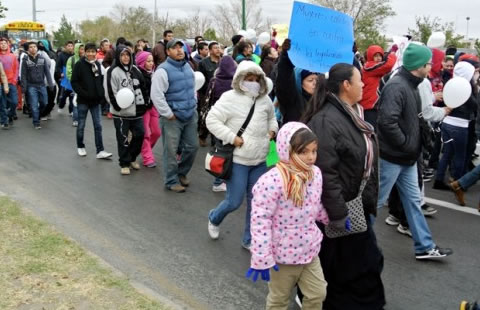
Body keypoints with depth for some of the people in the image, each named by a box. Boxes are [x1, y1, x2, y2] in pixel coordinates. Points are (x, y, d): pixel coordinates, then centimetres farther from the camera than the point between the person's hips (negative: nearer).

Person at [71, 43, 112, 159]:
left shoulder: (98, 65, 7)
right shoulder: (79, 64, -6)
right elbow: (74, 82, -8)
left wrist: (101, 94, 0)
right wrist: (84, 94, -18)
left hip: (96, 101, 3)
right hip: (83, 100, -3)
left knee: (98, 126, 0)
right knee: (81, 125, 9)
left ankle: (100, 151, 1)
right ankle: (80, 147, 26)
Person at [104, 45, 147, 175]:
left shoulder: (135, 70, 12)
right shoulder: (113, 71, -8)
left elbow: (142, 87, 17)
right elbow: (110, 92, -13)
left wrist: (143, 104, 10)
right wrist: (118, 105, -21)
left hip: (136, 110, 6)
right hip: (121, 112, -5)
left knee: (139, 134, 9)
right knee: (123, 139, 3)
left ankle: (132, 158, 30)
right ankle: (124, 163, 16)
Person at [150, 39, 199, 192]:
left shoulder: (188, 67, 10)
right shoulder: (163, 70, -15)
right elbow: (156, 95, -19)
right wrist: (168, 114, -17)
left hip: (190, 115, 7)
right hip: (172, 117, -7)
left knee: (192, 146, 13)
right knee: (171, 150, 1)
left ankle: (181, 173, 33)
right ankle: (171, 181, 15)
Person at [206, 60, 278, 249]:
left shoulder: (265, 99, 6)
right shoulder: (230, 98, -12)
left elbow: (271, 118, 25)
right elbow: (212, 120, -13)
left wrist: (272, 130, 4)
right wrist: (232, 138, -18)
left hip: (259, 160, 6)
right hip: (237, 159, -5)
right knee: (234, 202, 0)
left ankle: (249, 239, 26)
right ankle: (214, 218, 34)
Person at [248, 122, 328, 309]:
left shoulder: (315, 173, -3)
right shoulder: (272, 181, -27)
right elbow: (260, 220, -25)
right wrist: (262, 257, -24)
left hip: (309, 251, 6)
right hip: (283, 254, -6)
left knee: (317, 294, 17)